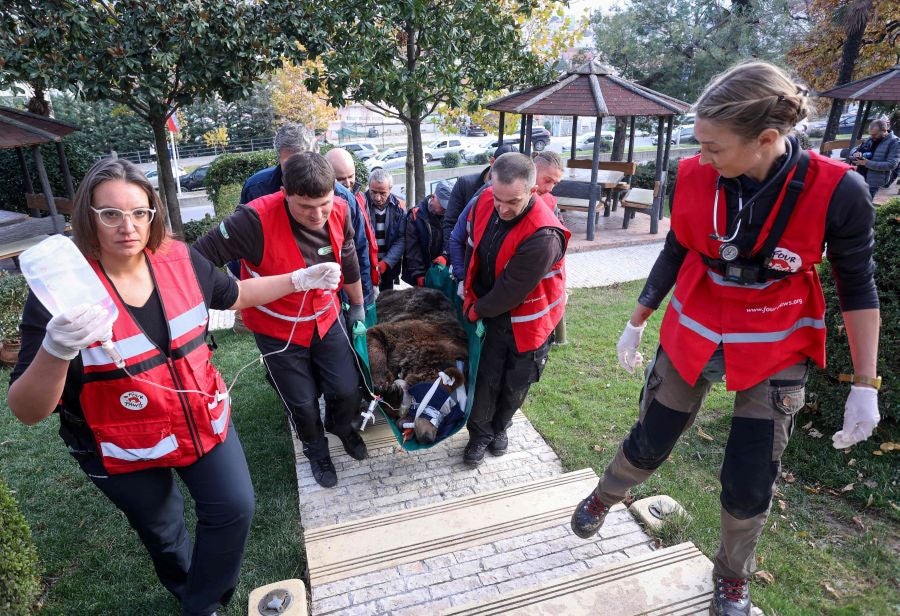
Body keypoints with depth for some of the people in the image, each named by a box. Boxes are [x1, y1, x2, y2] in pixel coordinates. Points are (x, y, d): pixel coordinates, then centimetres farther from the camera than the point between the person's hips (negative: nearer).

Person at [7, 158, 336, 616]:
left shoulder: (180, 260, -14)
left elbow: (236, 296, 7)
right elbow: (27, 412, -25)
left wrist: (299, 279, 0)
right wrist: (56, 349, -46)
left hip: (203, 419, 3)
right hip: (121, 448, -2)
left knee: (234, 508, 9)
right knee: (160, 530, 23)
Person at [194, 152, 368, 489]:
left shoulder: (339, 211, -15)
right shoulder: (256, 220, -32)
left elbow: (348, 262, 3)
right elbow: (198, 258, -26)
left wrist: (358, 306, 15)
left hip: (326, 320, 3)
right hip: (278, 331, -3)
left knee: (347, 391, 5)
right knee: (303, 404, 10)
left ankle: (340, 426, 43)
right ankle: (316, 448, 45)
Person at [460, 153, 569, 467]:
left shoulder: (543, 236, -35)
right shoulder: (485, 202, -14)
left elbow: (512, 290, -26)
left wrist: (477, 310, -10)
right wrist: (471, 295, 5)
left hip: (528, 320, -4)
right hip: (492, 312, 4)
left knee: (515, 383, 15)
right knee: (486, 377, 9)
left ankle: (499, 428, 42)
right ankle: (479, 435, 31)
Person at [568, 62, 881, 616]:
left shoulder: (837, 191, -21)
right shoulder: (695, 177, -15)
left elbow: (858, 286, -8)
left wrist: (865, 385, -5)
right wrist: (637, 323, 8)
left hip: (776, 353, -1)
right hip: (692, 336, 1)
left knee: (750, 484, 10)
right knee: (650, 443, 16)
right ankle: (603, 498, 47)